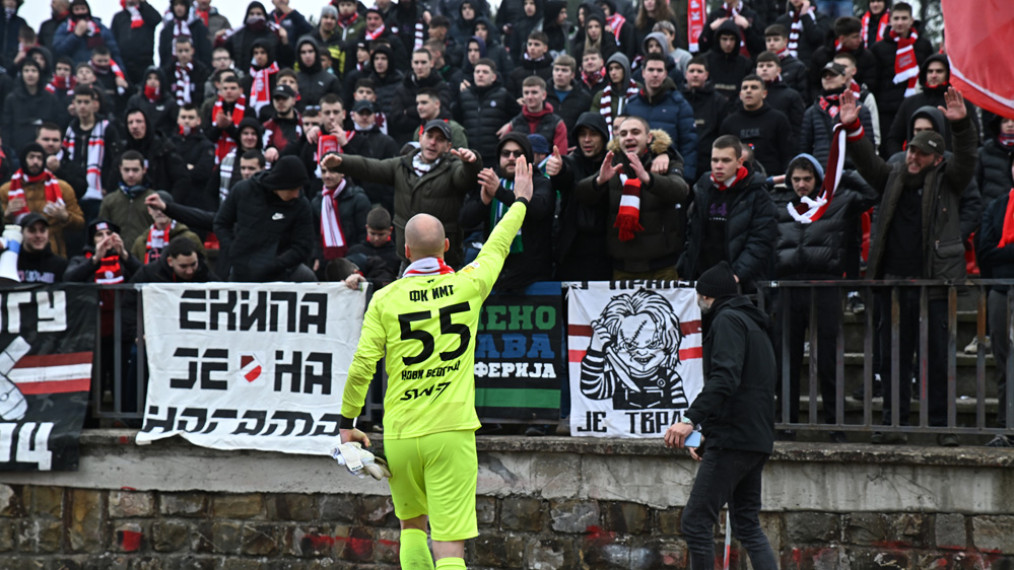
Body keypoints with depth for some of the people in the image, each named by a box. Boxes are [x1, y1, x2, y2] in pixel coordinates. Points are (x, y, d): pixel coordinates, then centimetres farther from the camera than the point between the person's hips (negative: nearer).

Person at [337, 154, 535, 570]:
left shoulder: (385, 299, -1)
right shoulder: (467, 286, 1)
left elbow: (361, 367, -2)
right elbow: (498, 245, 19)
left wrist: (346, 422, 10)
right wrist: (521, 200, 36)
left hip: (399, 434, 1)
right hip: (451, 432, -1)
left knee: (412, 526, 22)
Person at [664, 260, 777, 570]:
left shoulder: (728, 321, -7)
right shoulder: (755, 326, 25)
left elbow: (725, 378, -23)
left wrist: (691, 419, -32)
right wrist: (708, 440, 29)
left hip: (733, 440, -10)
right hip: (758, 441, 10)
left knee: (696, 521, -9)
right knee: (746, 524, 13)